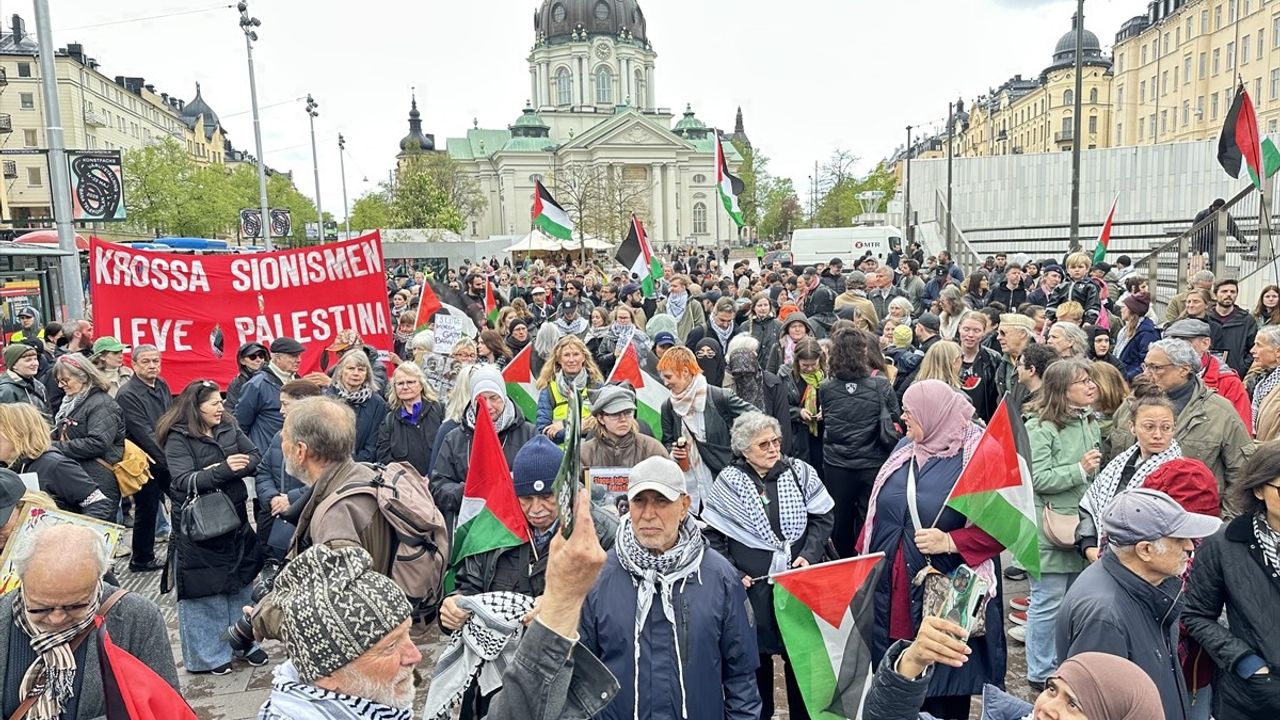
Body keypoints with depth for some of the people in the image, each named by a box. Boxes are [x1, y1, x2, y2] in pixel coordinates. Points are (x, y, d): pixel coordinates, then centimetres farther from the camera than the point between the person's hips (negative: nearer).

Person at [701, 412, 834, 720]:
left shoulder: (800, 472, -1)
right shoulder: (728, 482, -6)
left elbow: (824, 517, 5)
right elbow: (712, 535, -2)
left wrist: (809, 554, -8)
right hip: (752, 584, -1)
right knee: (756, 653, 10)